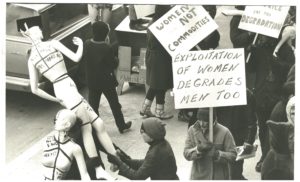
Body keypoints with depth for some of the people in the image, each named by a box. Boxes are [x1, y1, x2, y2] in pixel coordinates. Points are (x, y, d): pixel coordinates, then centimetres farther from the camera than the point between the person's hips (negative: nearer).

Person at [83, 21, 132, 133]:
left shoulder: (87, 45, -9)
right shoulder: (106, 49, -25)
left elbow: (83, 59, 4)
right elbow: (113, 65, -15)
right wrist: (116, 60, 4)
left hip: (92, 81, 4)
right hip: (107, 81, -4)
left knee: (93, 105, 13)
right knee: (114, 104, 14)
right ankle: (122, 126, 28)